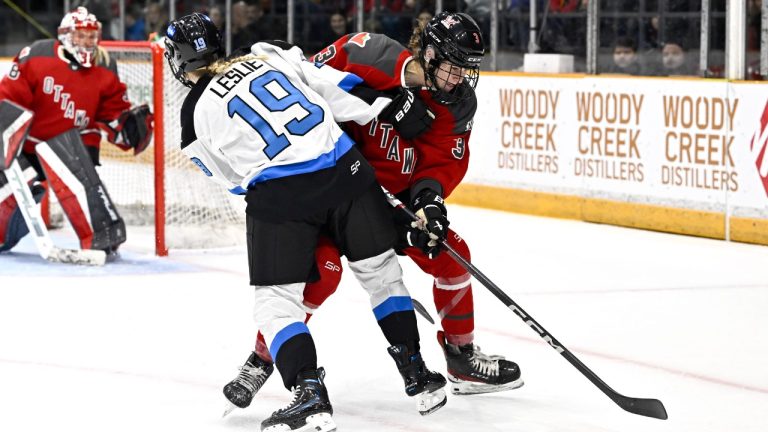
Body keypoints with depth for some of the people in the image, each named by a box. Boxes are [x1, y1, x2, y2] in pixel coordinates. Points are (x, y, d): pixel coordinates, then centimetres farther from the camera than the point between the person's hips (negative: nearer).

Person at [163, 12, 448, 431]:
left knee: (275, 299, 8)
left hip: (278, 193, -3)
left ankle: (310, 395, -7)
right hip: (345, 169, 3)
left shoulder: (196, 112, 7)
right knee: (380, 270, 19)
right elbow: (334, 85, 8)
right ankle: (416, 375, 22)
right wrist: (390, 109, 15)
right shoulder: (269, 53, 12)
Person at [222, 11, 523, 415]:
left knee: (450, 254, 1)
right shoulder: (366, 56, -24)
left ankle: (462, 358, 19)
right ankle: (261, 360, -9)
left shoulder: (457, 103, -8)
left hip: (397, 192, 6)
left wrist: (429, 198, -29)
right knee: (323, 267, -23)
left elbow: (442, 161, -10)